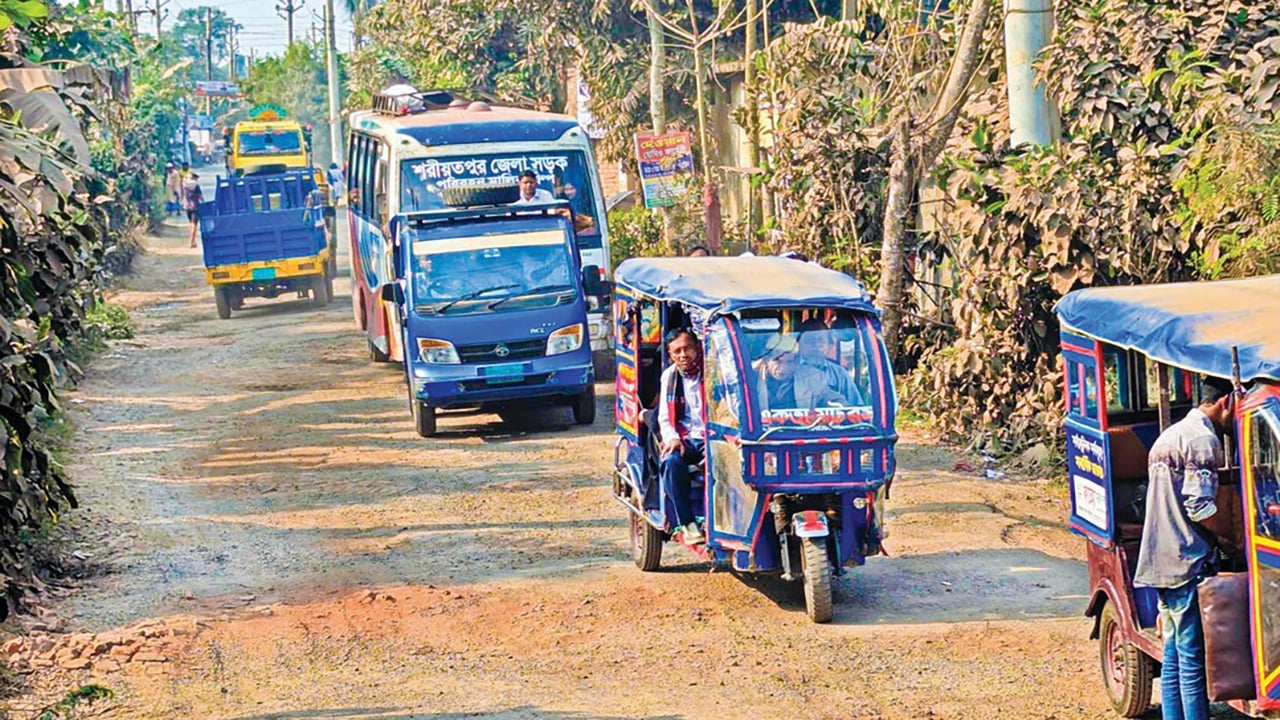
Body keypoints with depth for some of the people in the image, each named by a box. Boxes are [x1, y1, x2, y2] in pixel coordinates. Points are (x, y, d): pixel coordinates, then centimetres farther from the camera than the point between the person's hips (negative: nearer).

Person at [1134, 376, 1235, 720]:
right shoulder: (1202, 440, -11)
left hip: (1161, 563, 10)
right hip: (1188, 563, -10)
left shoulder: (1169, 436, 21)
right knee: (1193, 657, -8)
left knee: (1173, 655, 11)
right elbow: (1199, 507, -18)